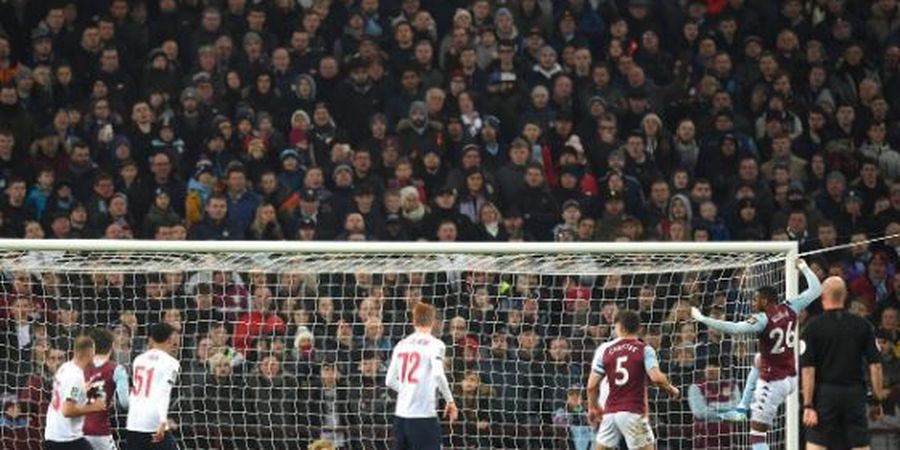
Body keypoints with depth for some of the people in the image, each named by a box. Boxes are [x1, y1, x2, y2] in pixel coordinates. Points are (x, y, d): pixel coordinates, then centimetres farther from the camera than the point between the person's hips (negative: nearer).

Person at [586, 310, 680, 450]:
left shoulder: (604, 350, 6)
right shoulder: (644, 350, -2)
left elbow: (592, 385, 4)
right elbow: (656, 378, -16)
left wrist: (592, 407, 20)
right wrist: (671, 389, 4)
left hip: (610, 412, 3)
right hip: (633, 412, -3)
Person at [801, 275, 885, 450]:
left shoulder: (814, 326, -4)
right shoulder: (862, 325, 3)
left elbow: (808, 369, -9)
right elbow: (875, 365, 1)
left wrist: (808, 405, -9)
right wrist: (878, 401, 8)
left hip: (825, 394, -2)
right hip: (855, 393, 2)